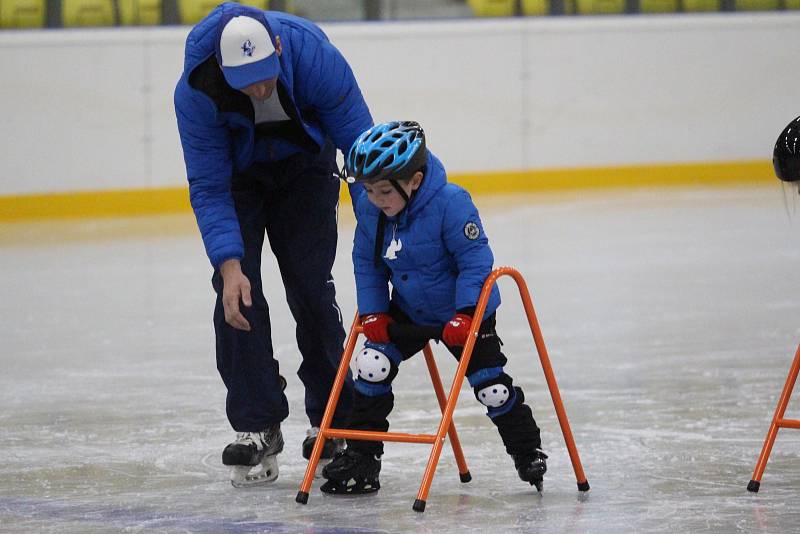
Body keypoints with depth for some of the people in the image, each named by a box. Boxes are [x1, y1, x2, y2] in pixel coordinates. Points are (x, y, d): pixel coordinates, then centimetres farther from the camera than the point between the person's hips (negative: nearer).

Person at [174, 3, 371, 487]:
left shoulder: (316, 57, -37)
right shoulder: (197, 89, -35)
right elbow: (208, 188, -27)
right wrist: (229, 264, -37)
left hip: (304, 165, 0)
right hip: (234, 171, 0)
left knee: (311, 287, -7)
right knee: (238, 292, -12)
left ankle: (334, 422, 7)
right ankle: (257, 429, -5)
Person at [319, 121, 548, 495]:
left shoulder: (450, 204, -30)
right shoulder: (369, 211, -13)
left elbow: (475, 260, -25)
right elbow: (367, 264, 1)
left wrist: (465, 313, -29)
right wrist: (373, 311, -8)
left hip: (467, 311, -4)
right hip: (408, 310, 5)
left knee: (491, 386, -2)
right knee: (372, 365, -10)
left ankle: (527, 452, 20)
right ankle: (360, 457, -1)